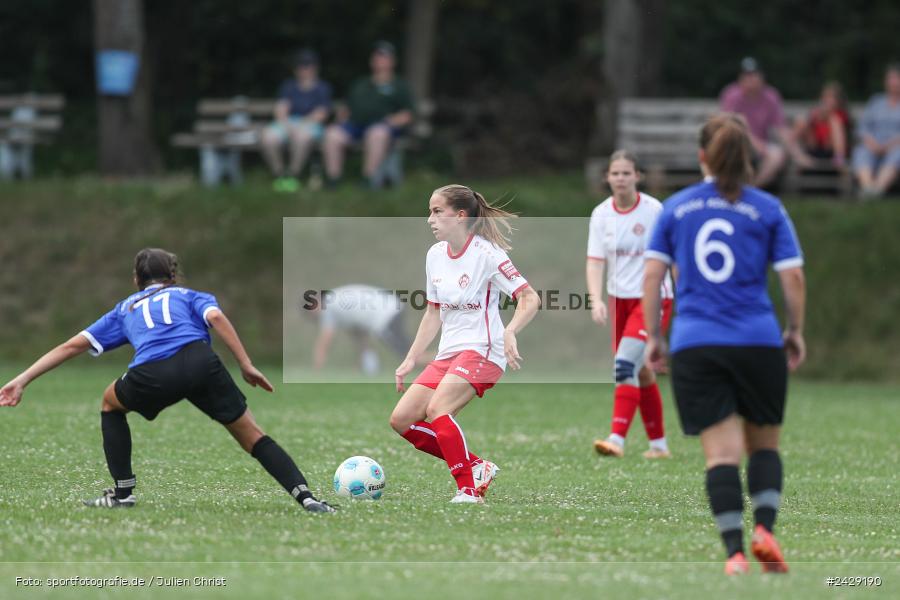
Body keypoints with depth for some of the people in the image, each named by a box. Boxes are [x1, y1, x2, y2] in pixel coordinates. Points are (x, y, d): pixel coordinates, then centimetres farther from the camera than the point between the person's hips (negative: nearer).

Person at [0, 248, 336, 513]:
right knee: (250, 435, 13)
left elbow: (73, 345, 32)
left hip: (153, 375, 0)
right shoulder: (190, 296, 33)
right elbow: (216, 317, 8)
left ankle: (123, 492, 28)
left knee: (111, 403, 33)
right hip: (200, 362, 0)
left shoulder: (125, 309, 37)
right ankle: (304, 496, -2)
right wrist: (246, 366, 5)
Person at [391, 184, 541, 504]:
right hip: (448, 353, 8)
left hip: (482, 350, -8)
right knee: (401, 419, -3)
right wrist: (410, 360, 17)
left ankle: (468, 490, -23)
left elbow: (530, 298, -15)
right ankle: (476, 466, 7)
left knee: (436, 408, -29)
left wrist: (510, 333, -32)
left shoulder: (486, 254, -12)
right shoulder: (435, 255, 10)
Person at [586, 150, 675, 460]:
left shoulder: (653, 210, -11)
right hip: (620, 299, 5)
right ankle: (658, 443, 21)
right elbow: (595, 260, -4)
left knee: (625, 365, -20)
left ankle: (617, 439, -24)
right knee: (641, 373, 10)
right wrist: (596, 300, -18)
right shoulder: (601, 214, 0)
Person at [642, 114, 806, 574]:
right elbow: (793, 279, 0)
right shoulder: (767, 209, 3)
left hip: (694, 346, 1)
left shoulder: (675, 208, 8)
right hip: (759, 342, -1)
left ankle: (735, 551, -13)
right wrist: (795, 331, 15)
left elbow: (652, 275, 4)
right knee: (764, 445, 14)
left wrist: (653, 337, 11)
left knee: (722, 453, -2)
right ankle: (764, 528, -7)